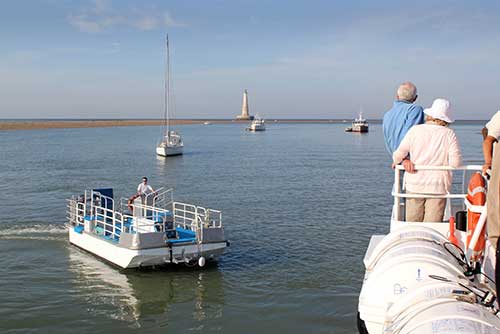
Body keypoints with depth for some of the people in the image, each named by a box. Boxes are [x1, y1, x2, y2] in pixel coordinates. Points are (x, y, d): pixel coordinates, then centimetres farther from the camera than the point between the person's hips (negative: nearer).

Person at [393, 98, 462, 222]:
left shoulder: (415, 130, -1)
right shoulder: (449, 134, -2)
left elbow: (398, 155, -2)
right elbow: (456, 162, -9)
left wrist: (397, 162, 20)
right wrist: (441, 162, 12)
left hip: (415, 185, 1)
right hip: (438, 186, -1)